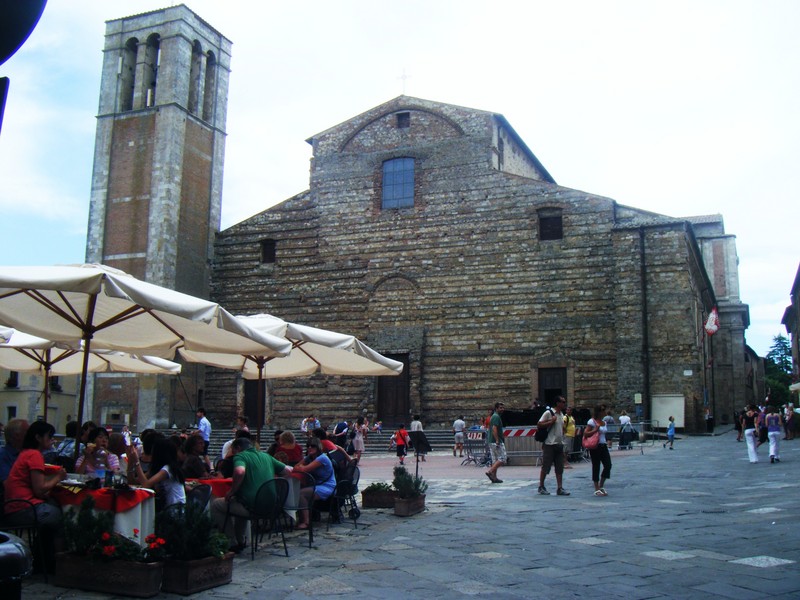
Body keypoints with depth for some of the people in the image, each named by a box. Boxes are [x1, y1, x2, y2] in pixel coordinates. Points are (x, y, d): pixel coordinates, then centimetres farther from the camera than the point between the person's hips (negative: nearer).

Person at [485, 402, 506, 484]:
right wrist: (497, 441, -25)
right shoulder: (497, 417, -12)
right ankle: (490, 471, -14)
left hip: (491, 441, 10)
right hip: (496, 441, -10)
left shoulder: (494, 416, 19)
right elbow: (494, 429, -22)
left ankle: (494, 477, 10)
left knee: (495, 460, 11)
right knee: (502, 459, -7)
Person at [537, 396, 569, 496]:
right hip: (550, 444, -7)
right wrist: (551, 421, -19)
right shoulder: (548, 413, -10)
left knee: (559, 468, 5)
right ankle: (541, 487, 12)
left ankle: (560, 488, 8)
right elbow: (539, 424, -12)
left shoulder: (561, 414, 15)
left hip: (559, 444, 7)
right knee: (545, 467, 1)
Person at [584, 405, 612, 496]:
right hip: (595, 446, -7)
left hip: (603, 446, 7)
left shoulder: (604, 422, 14)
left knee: (608, 465, -2)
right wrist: (595, 430, -22)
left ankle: (601, 486, 14)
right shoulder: (592, 422, -8)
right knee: (596, 467, -1)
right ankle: (597, 489, 6)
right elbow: (585, 433, -13)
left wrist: (606, 442, 14)